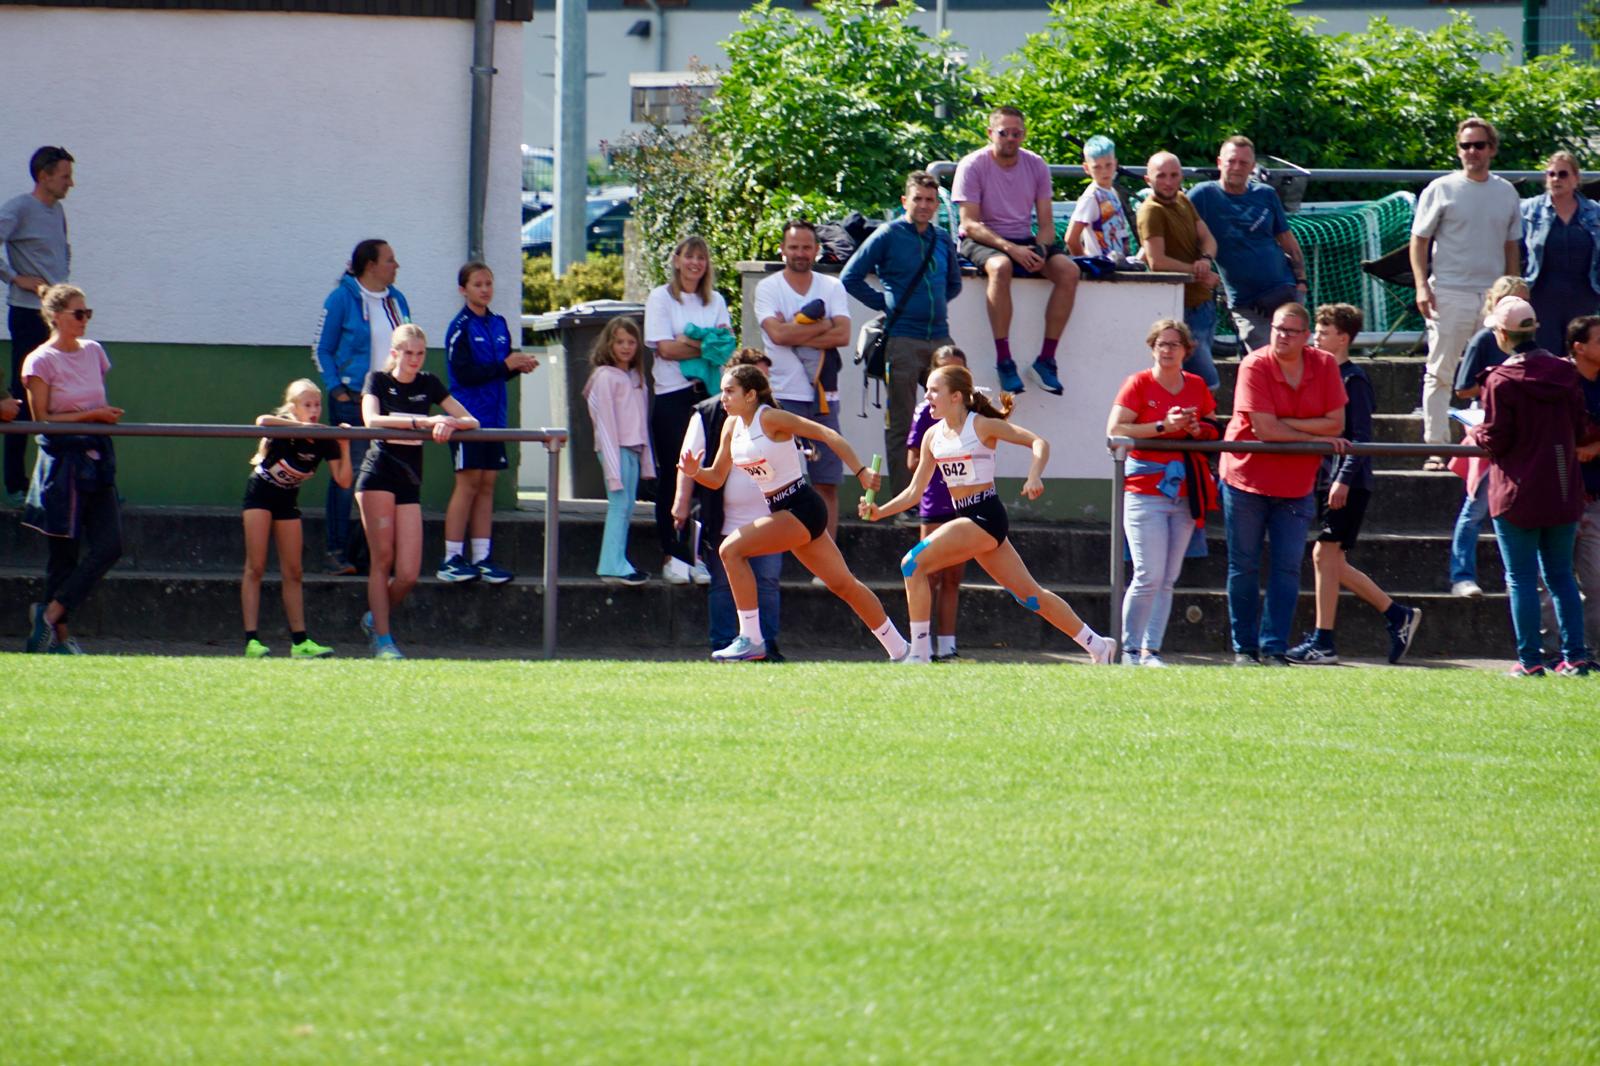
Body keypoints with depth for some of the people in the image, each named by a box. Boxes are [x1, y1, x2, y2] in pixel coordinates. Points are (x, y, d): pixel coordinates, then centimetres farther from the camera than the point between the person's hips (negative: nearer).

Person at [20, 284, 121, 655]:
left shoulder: (93, 352, 10)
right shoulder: (41, 361, -8)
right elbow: (42, 418, -11)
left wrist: (106, 415, 5)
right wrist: (90, 415, -16)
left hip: (96, 456, 6)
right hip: (62, 459, -6)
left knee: (110, 547, -3)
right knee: (64, 553, -3)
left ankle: (51, 614, 4)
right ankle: (59, 634, 5)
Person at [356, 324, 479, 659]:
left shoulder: (429, 385, 13)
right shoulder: (377, 380, 3)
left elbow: (471, 421, 10)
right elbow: (372, 419, -16)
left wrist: (448, 425, -13)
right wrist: (422, 422, -23)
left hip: (410, 480, 4)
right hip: (378, 474, -4)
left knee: (409, 573, -5)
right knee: (382, 560, -8)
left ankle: (376, 618, 20)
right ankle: (382, 639, -2)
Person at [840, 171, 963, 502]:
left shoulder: (942, 240, 14)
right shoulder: (887, 236, -1)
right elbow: (851, 278, -1)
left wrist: (937, 302, 13)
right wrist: (885, 304, -2)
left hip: (939, 337, 5)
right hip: (902, 341, -5)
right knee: (900, 425, 0)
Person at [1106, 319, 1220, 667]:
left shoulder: (1197, 387, 10)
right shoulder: (1138, 384, -4)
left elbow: (1213, 431, 21)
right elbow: (1115, 430, -12)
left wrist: (1200, 430, -3)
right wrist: (1162, 426, -19)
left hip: (1185, 495, 5)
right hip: (1144, 492, -5)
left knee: (1168, 580, 5)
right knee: (1149, 576, -12)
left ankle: (1150, 651, 9)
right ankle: (1129, 650, -1)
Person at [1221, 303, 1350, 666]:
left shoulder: (1324, 365, -3)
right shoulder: (1255, 366, -14)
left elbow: (1336, 423, -8)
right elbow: (1265, 429, -20)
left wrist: (1285, 424, -18)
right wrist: (1317, 437, -13)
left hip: (1296, 486, 2)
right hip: (1247, 481, -2)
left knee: (1287, 568, -3)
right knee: (1243, 567, 4)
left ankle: (1274, 649, -1)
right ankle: (1244, 648, 13)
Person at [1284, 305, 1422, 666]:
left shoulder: (1353, 380, -10)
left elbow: (1361, 437, -15)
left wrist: (1344, 479, -23)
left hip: (1349, 483, -9)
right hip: (1328, 478, 9)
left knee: (1325, 554, -9)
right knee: (1329, 559, 8)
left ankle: (1323, 643, -7)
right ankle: (1398, 615, 16)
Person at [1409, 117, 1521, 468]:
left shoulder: (1506, 193, 12)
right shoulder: (1441, 190, 1)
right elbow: (1419, 241, 2)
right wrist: (1422, 285, -10)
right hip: (1450, 292, -4)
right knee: (1440, 373, -5)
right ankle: (1437, 448, -3)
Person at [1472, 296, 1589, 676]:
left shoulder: (1501, 382, -14)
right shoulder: (1565, 374, 2)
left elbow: (1495, 441, -12)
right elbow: (1580, 428, 8)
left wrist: (1475, 433, 9)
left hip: (1518, 494, -5)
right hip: (1563, 494, 5)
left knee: (1521, 578, 1)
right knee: (1561, 575, 12)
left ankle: (1529, 659, 0)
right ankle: (1575, 655, 7)